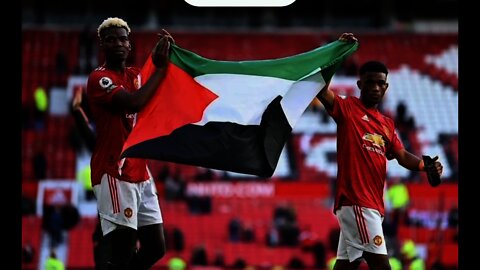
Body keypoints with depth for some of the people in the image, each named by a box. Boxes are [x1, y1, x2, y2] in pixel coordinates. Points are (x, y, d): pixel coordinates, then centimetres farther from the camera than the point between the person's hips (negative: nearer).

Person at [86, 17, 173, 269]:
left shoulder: (135, 75, 16)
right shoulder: (99, 78, -8)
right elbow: (134, 103, -24)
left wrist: (166, 52, -6)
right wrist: (160, 68, -16)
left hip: (140, 173, 8)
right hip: (114, 175, -8)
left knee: (155, 248, 8)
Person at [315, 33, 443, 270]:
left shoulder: (387, 124, 20)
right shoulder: (347, 108, -1)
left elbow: (402, 156, 15)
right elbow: (320, 87, -14)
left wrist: (426, 165, -5)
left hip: (373, 204, 8)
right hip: (355, 201, -8)